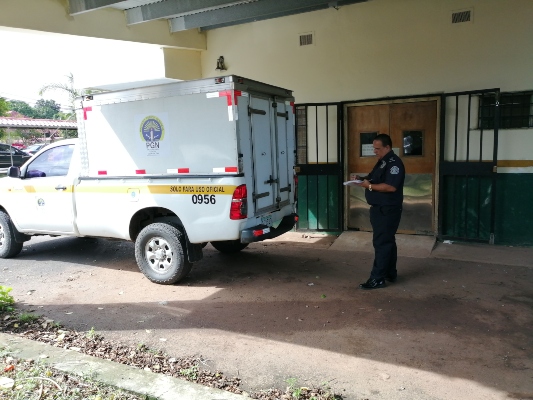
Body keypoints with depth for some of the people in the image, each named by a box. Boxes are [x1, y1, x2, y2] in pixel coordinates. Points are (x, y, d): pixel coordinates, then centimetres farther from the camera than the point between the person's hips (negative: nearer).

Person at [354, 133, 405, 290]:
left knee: (382, 243, -7)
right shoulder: (382, 161, 15)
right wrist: (363, 179, 5)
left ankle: (377, 279, -2)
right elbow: (376, 180, 23)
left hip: (388, 210, -10)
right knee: (387, 241, 16)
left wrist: (369, 186, -22)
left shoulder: (394, 163, -17)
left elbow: (391, 187, -26)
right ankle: (390, 273, 27)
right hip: (380, 208, 10)